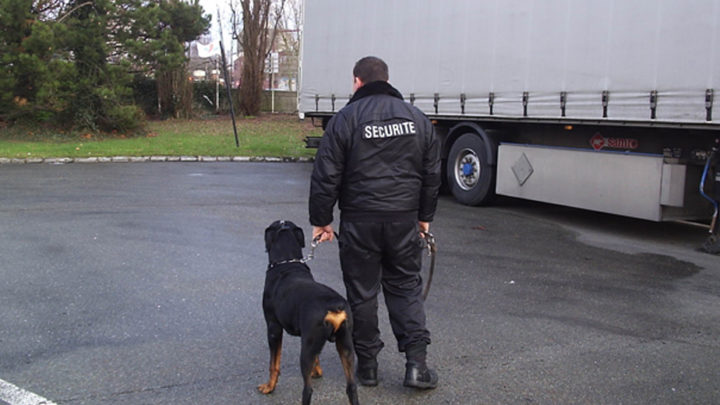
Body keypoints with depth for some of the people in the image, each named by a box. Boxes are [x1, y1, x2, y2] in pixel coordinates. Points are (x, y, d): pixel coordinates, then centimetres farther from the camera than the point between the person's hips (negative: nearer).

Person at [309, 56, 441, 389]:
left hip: (359, 220, -3)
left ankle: (367, 364, 17)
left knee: (362, 292, 8)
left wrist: (321, 220, 2)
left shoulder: (346, 118, -5)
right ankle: (416, 362, 5)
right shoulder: (417, 118, 9)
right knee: (406, 287, 13)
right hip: (405, 219, 3)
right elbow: (432, 174, 14)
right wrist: (424, 216, 23)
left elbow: (326, 176, -7)